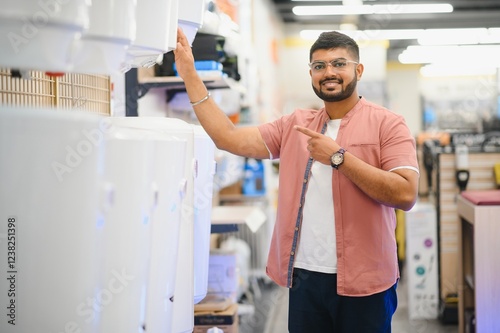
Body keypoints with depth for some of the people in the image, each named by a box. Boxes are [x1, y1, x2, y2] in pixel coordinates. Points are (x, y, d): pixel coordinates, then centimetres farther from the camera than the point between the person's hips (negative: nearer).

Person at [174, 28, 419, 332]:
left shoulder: (387, 124, -4)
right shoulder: (295, 125, 10)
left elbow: (406, 194, -16)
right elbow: (228, 137, 3)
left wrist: (338, 156, -16)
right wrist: (190, 74, 1)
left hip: (363, 281, -4)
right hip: (304, 276, 4)